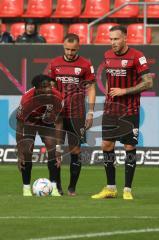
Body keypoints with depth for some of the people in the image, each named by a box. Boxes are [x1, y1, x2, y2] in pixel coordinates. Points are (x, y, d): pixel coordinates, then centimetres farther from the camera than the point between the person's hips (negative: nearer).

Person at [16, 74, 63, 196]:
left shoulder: (57, 97, -31)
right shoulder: (27, 100, -38)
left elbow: (58, 122, -17)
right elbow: (19, 127, -28)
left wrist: (58, 147, -21)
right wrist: (20, 153, -28)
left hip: (47, 121, 2)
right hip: (29, 122, -2)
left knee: (53, 150, -16)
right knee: (27, 151, -17)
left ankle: (54, 187, -13)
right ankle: (26, 188, -6)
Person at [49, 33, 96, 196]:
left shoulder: (85, 65, 0)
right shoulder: (55, 64, 8)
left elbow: (91, 89, 2)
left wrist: (90, 112, -5)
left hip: (77, 115, -2)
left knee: (75, 150, -1)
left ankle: (72, 187, 6)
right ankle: (57, 186, 7)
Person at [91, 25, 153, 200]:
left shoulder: (136, 57, -10)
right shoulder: (108, 56, 8)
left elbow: (148, 82, -12)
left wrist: (124, 91, -16)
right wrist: (108, 95, 13)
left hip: (129, 111, -6)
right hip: (110, 110, 6)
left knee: (130, 147, -3)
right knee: (107, 146, 4)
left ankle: (127, 190, 4)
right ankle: (110, 188, 13)